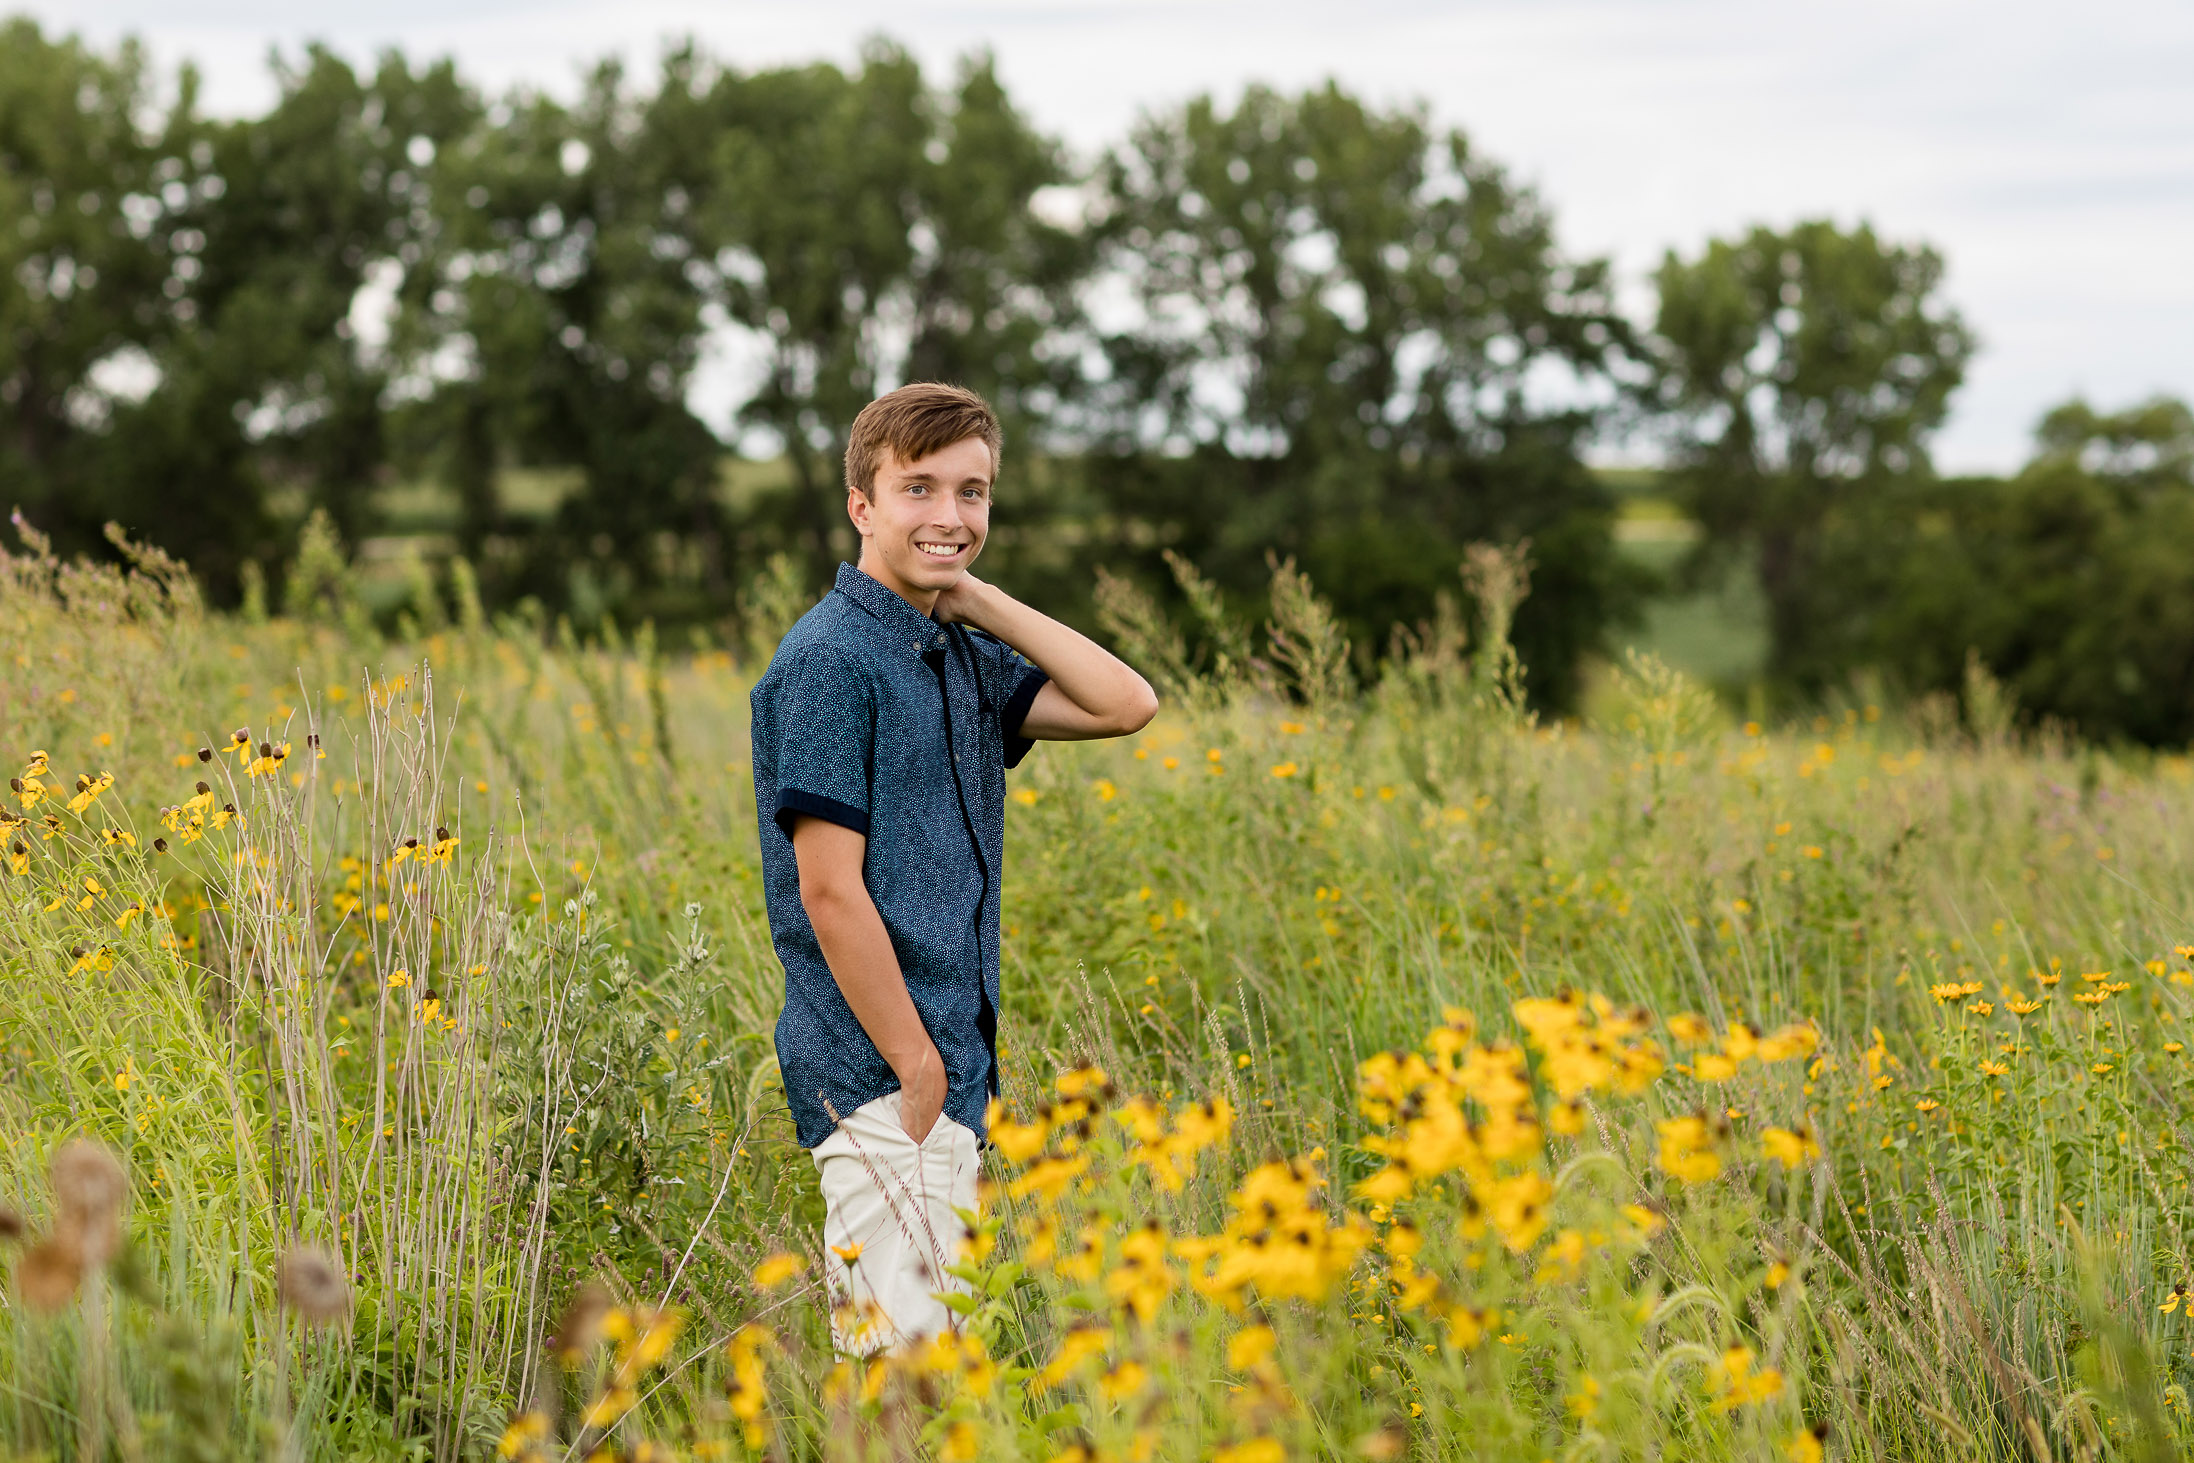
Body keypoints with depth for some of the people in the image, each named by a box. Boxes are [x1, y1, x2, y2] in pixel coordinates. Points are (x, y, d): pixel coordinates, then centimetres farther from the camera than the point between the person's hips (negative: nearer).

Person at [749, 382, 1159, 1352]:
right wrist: (915, 1068, -16)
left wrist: (979, 600, 2)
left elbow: (1127, 705, 5)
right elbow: (830, 891, -17)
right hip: (882, 1083, -9)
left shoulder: (964, 658, 13)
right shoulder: (830, 661, -13)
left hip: (950, 1071, 9)